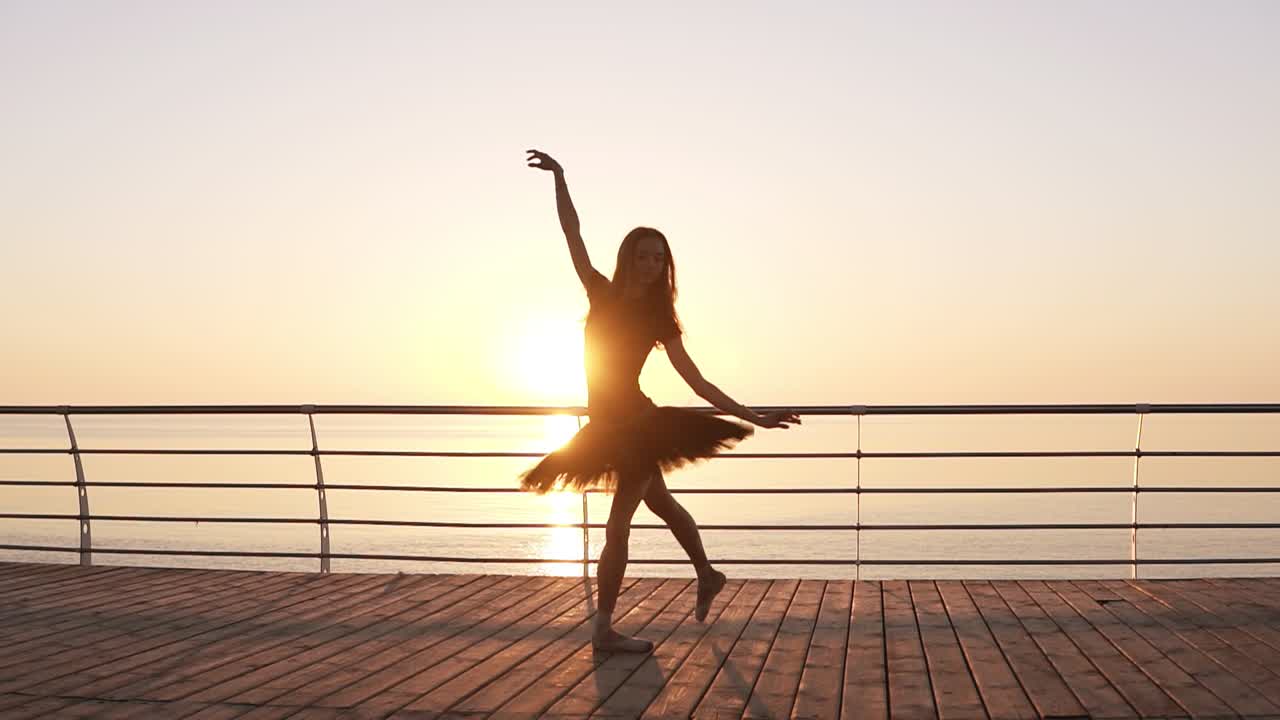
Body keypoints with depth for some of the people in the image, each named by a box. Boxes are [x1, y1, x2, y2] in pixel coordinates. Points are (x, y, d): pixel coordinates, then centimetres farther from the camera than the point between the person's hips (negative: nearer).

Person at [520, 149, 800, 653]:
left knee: (617, 526, -7)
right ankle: (707, 576, 43)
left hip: (635, 424, -5)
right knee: (660, 502, 22)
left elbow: (697, 382, -8)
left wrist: (754, 418, -13)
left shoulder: (659, 319, -8)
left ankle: (604, 629, 2)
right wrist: (560, 179, -12)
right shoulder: (601, 294, 1)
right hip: (606, 426, 5)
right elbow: (572, 233, -4)